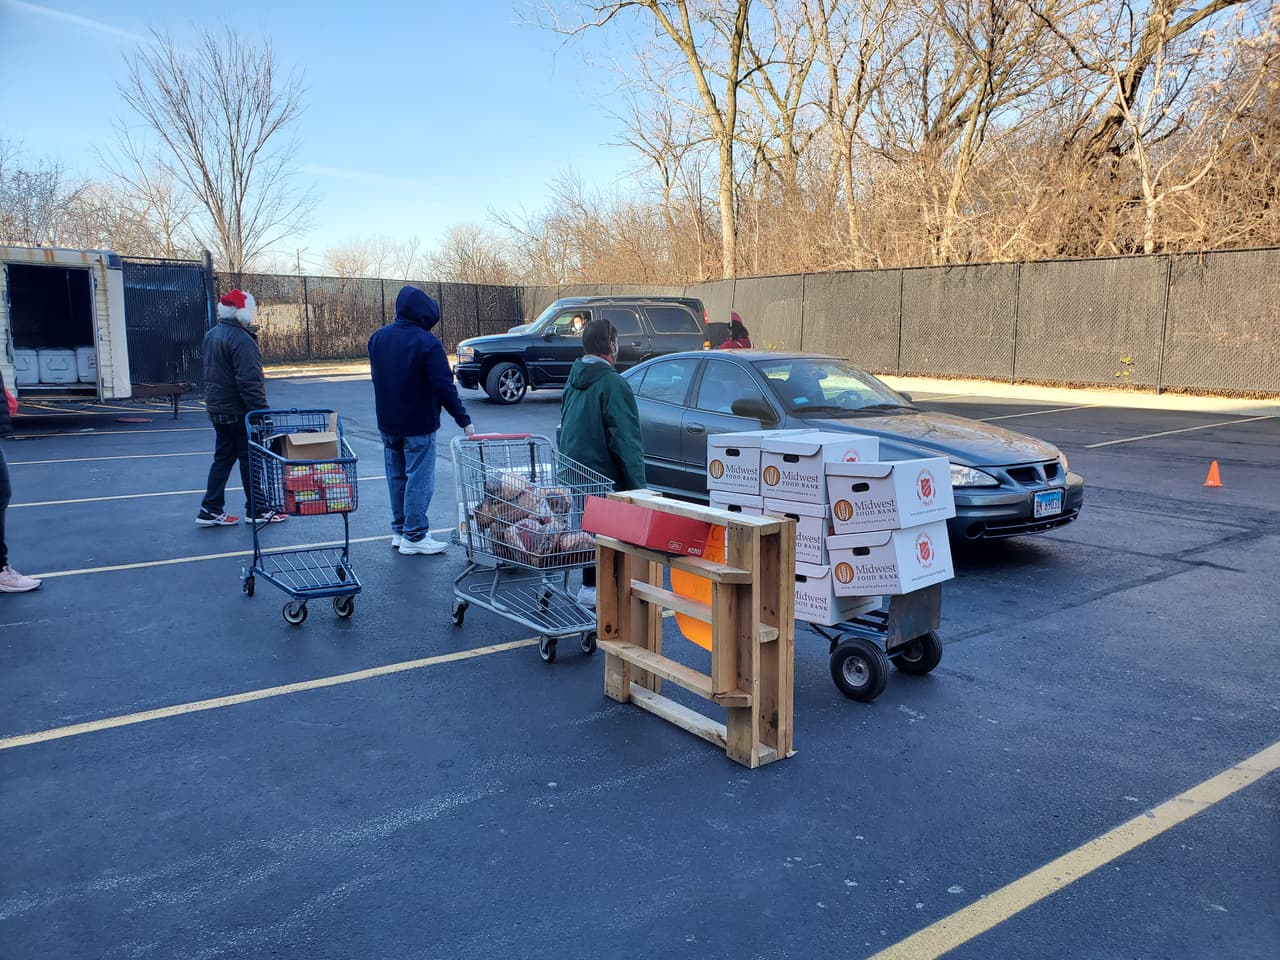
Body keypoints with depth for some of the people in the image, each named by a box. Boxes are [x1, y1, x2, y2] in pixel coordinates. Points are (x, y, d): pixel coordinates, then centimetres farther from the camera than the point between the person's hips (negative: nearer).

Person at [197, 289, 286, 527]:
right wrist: (262, 413, -22)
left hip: (217, 409, 9)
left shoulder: (212, 335, 11)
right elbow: (250, 382, -25)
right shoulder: (241, 339, -20)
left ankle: (210, 510, 14)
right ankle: (257, 510, 11)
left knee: (223, 458, 14)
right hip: (239, 412, -9)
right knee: (251, 459, 2)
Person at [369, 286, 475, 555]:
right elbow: (443, 386, -19)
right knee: (419, 480, 0)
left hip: (387, 423, 7)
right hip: (418, 425, -7)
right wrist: (464, 420, -14)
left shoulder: (377, 338, 5)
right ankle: (414, 536, 3)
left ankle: (399, 530, 25)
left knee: (396, 477, 16)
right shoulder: (427, 343, -18)